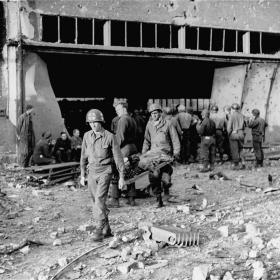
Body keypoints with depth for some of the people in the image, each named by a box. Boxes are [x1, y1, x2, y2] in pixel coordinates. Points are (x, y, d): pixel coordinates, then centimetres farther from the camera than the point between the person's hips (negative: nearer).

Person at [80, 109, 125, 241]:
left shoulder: (110, 137, -8)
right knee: (96, 202, 8)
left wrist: (121, 177, -6)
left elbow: (118, 157, -5)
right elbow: (84, 156, 15)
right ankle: (107, 230, 20)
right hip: (92, 172, 5)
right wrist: (82, 175, 15)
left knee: (99, 199, -18)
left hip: (105, 172, -5)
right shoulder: (87, 136, 5)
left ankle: (99, 229, -15)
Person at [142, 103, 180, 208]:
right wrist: (143, 154, 12)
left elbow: (175, 140, 4)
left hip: (166, 154, -3)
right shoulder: (149, 125, 12)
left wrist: (176, 153, -4)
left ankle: (166, 187, 25)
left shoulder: (167, 124, 1)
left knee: (165, 179, -10)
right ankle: (159, 199, 6)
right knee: (153, 178, -5)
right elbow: (147, 140, 20)